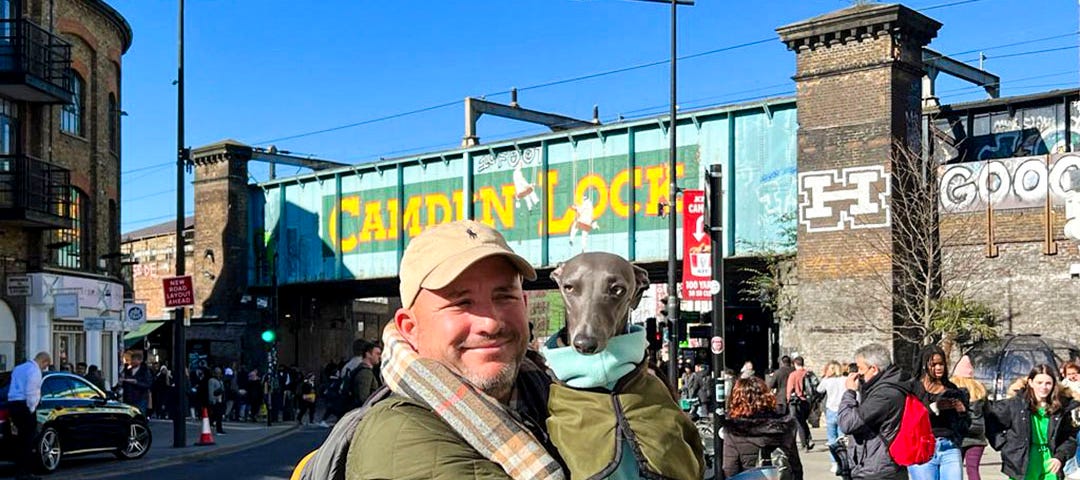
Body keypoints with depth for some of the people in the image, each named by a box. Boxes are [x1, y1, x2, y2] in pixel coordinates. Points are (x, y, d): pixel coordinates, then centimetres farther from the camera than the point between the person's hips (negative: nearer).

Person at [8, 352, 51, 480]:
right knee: (28, 440, -5)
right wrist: (31, 409, -10)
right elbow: (30, 392, -18)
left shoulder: (19, 368, 20)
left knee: (20, 439, 14)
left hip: (12, 404, 9)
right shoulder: (35, 371, -9)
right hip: (24, 406, -9)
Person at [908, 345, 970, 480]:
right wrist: (934, 408, -19)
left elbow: (965, 427, 17)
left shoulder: (953, 390, 14)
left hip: (950, 450, 3)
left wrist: (962, 412, -4)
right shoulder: (914, 389, 1)